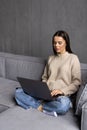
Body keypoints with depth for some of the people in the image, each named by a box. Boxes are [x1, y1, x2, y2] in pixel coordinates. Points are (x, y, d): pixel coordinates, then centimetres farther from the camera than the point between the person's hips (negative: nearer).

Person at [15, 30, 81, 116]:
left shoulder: (73, 58, 2)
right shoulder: (51, 58, 17)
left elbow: (77, 82, -2)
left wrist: (62, 91, -16)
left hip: (61, 95, -4)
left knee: (63, 105, -41)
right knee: (18, 92, -16)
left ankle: (39, 106, -19)